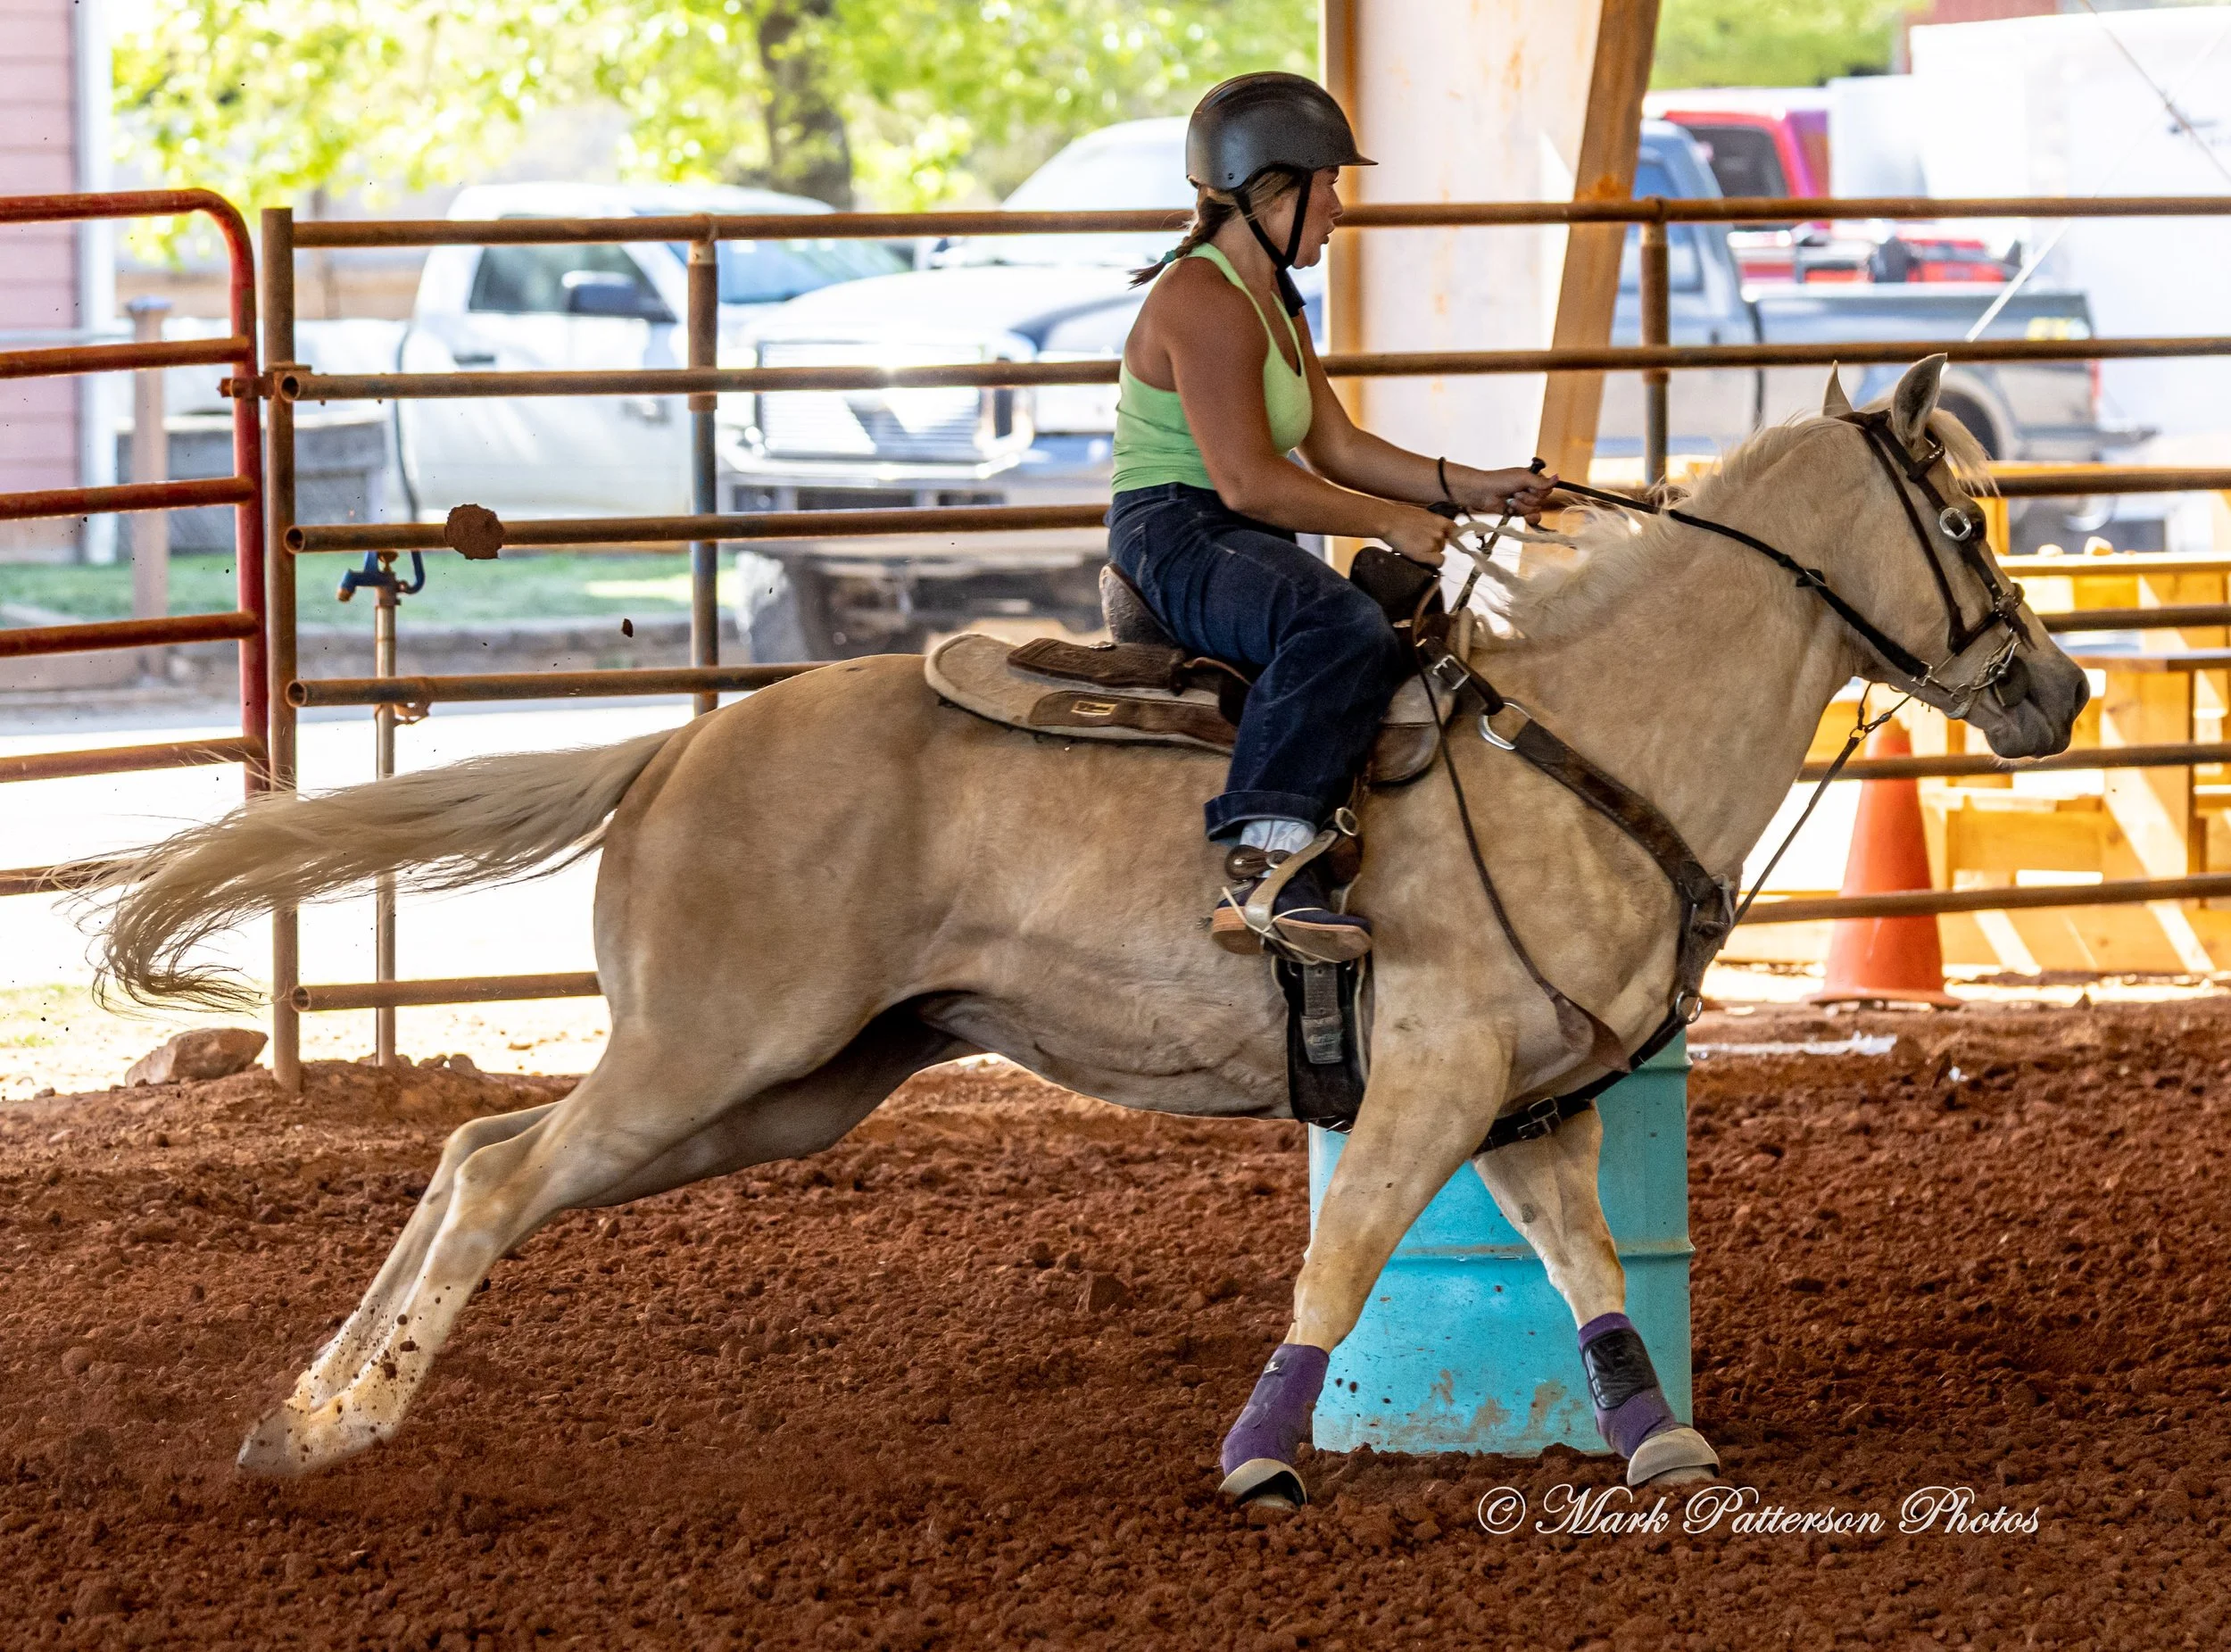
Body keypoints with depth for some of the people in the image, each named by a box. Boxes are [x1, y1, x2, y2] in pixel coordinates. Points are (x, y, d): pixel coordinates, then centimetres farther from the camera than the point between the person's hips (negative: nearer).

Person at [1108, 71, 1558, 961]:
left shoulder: (1271, 303, 19)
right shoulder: (1204, 302, -15)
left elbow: (1336, 446, 19)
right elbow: (1246, 481, -22)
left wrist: (1470, 487, 10)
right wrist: (1389, 522, -15)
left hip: (1243, 551, 11)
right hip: (1173, 538, -11)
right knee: (1338, 629, -36)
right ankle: (1265, 863, -47)